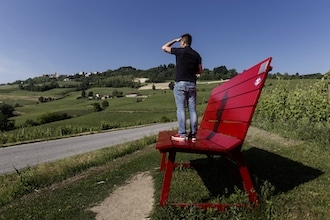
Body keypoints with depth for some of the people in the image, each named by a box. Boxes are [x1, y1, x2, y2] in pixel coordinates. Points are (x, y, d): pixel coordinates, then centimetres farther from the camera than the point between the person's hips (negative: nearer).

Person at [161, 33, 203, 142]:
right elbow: (200, 71, 12)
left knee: (181, 109, -4)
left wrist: (174, 40, 18)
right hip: (192, 84, 5)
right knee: (192, 110, 4)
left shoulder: (180, 51, -3)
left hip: (180, 84, -4)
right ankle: (193, 134, 7)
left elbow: (164, 48, 10)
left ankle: (182, 134, -5)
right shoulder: (196, 54, 10)